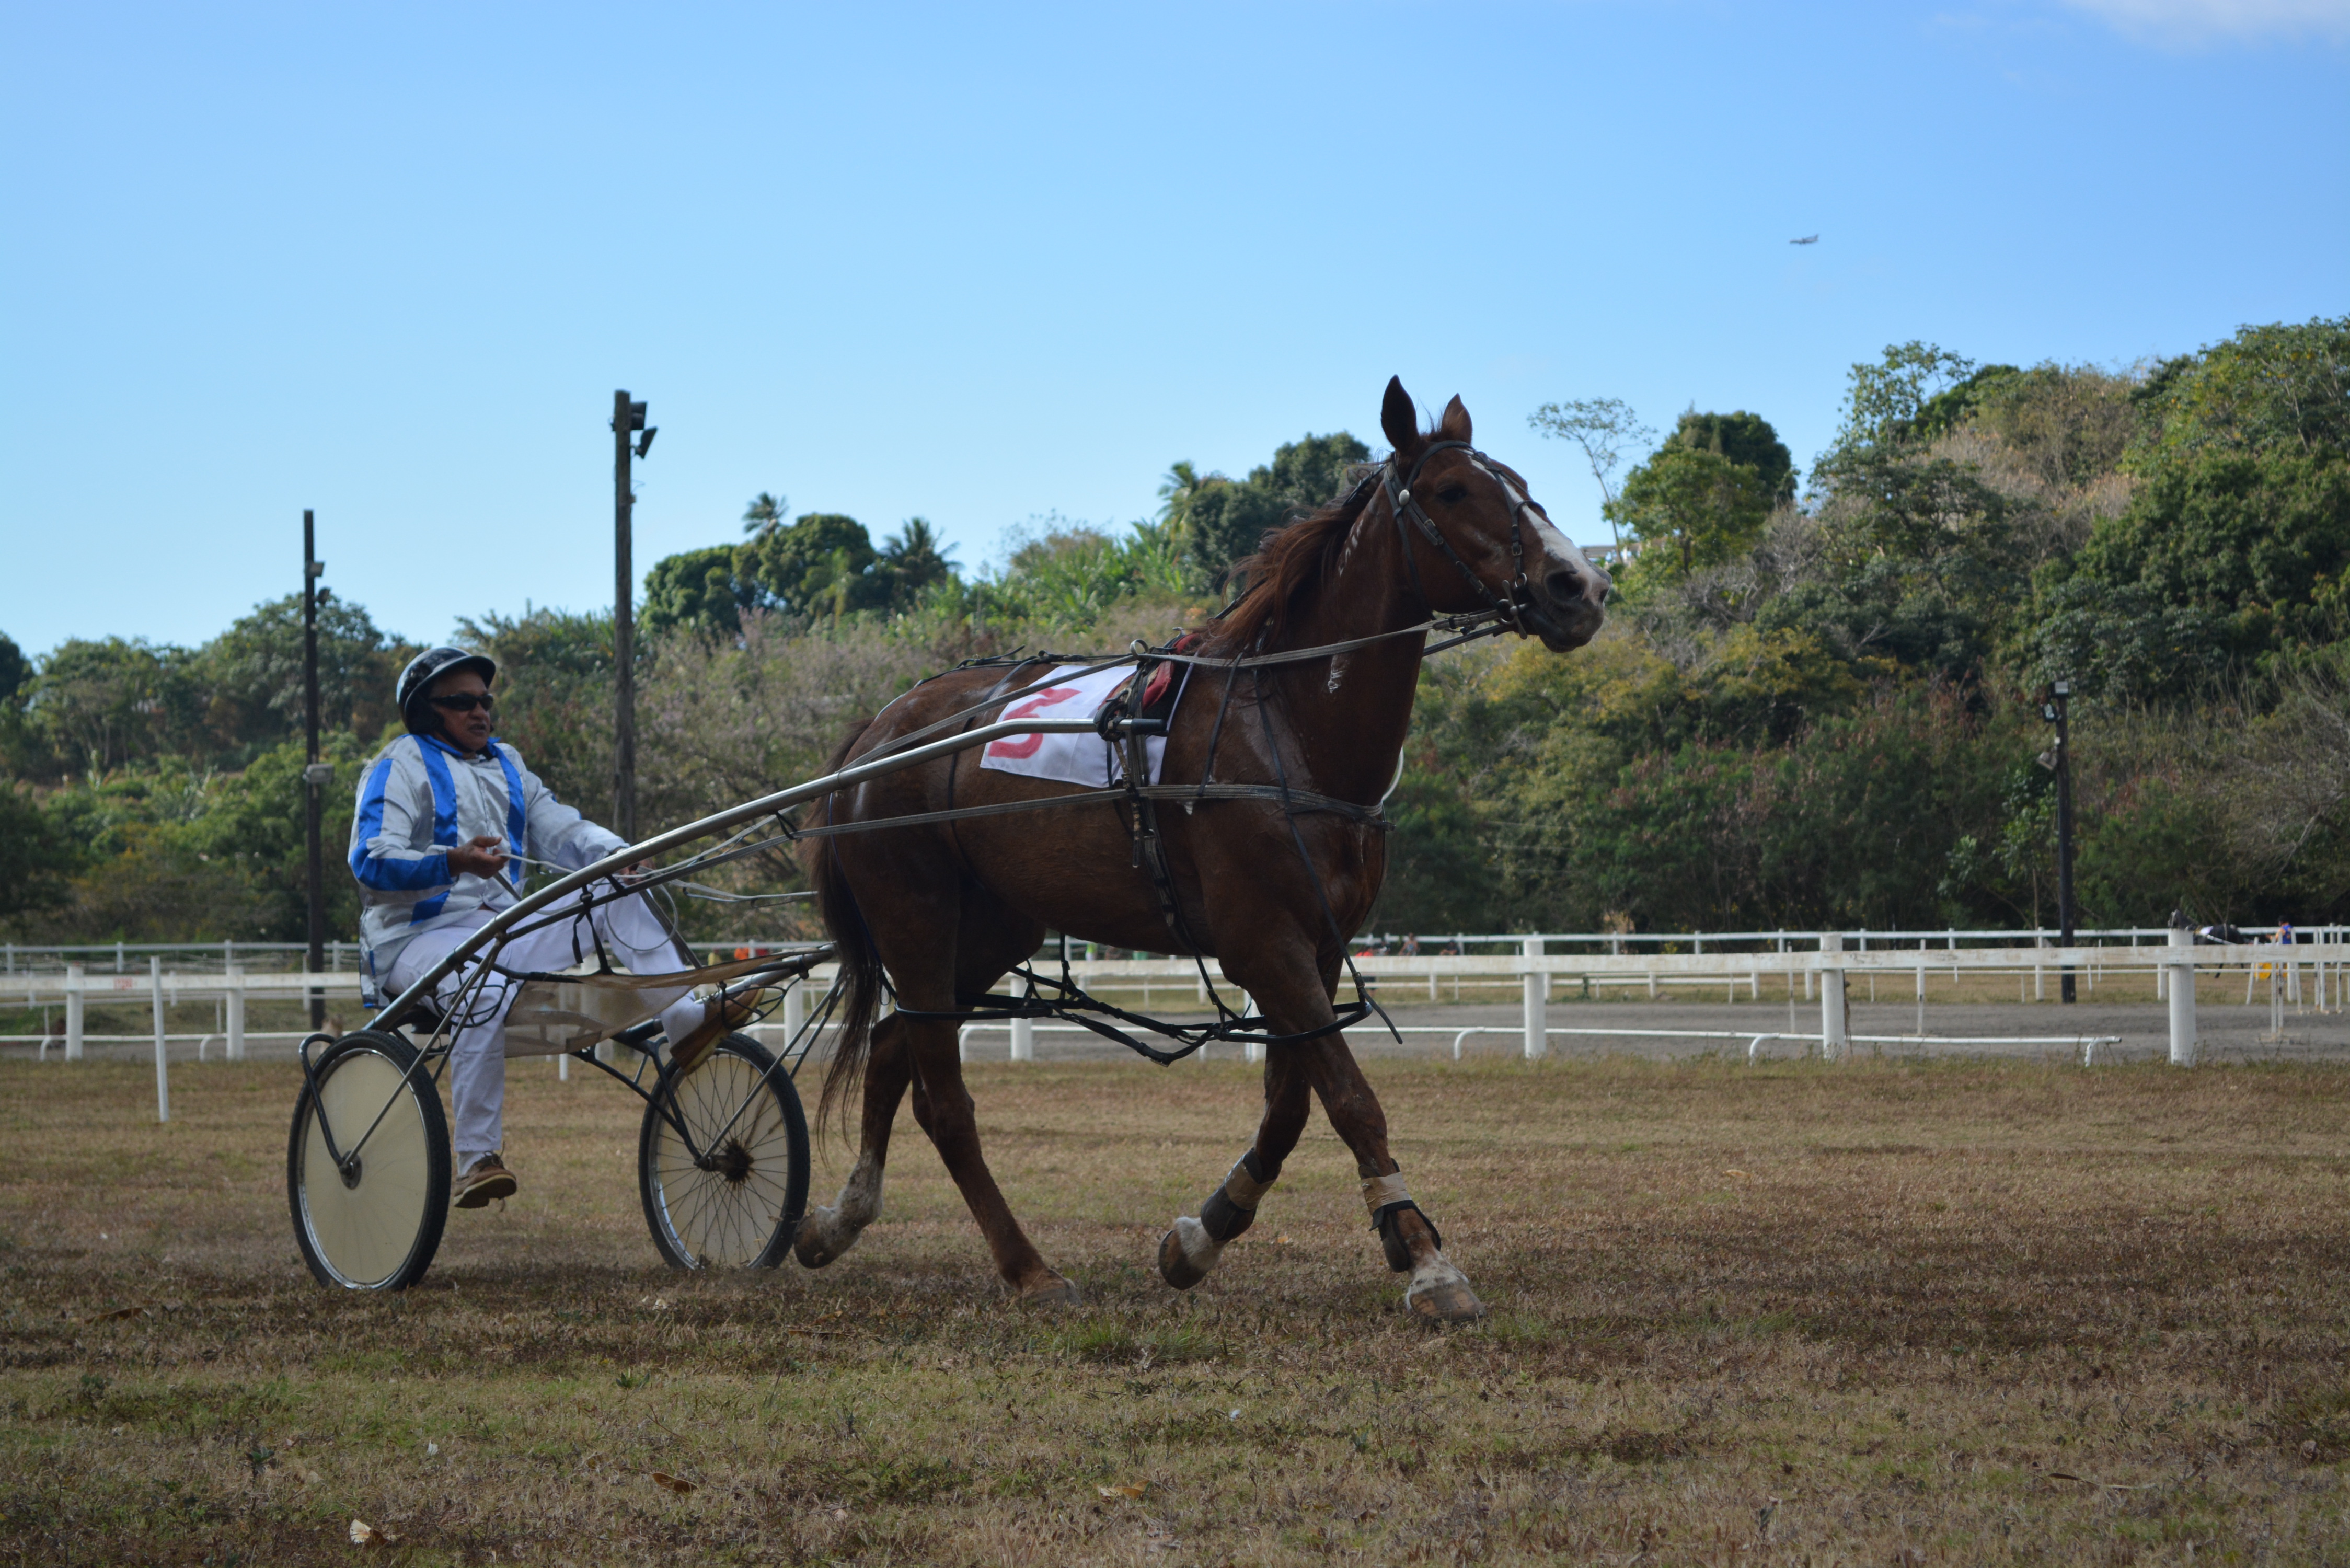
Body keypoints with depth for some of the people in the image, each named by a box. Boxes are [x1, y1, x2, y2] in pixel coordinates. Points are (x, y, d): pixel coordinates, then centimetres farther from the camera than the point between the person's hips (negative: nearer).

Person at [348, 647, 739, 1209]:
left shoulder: (505, 766, 23)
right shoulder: (404, 765, 1)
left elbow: (561, 828, 11)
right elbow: (372, 861, -13)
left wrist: (616, 853, -12)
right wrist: (453, 862, -31)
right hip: (420, 939, -7)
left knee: (617, 895, -8)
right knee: (485, 990, -39)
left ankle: (685, 1018, -23)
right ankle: (477, 1159, -38)